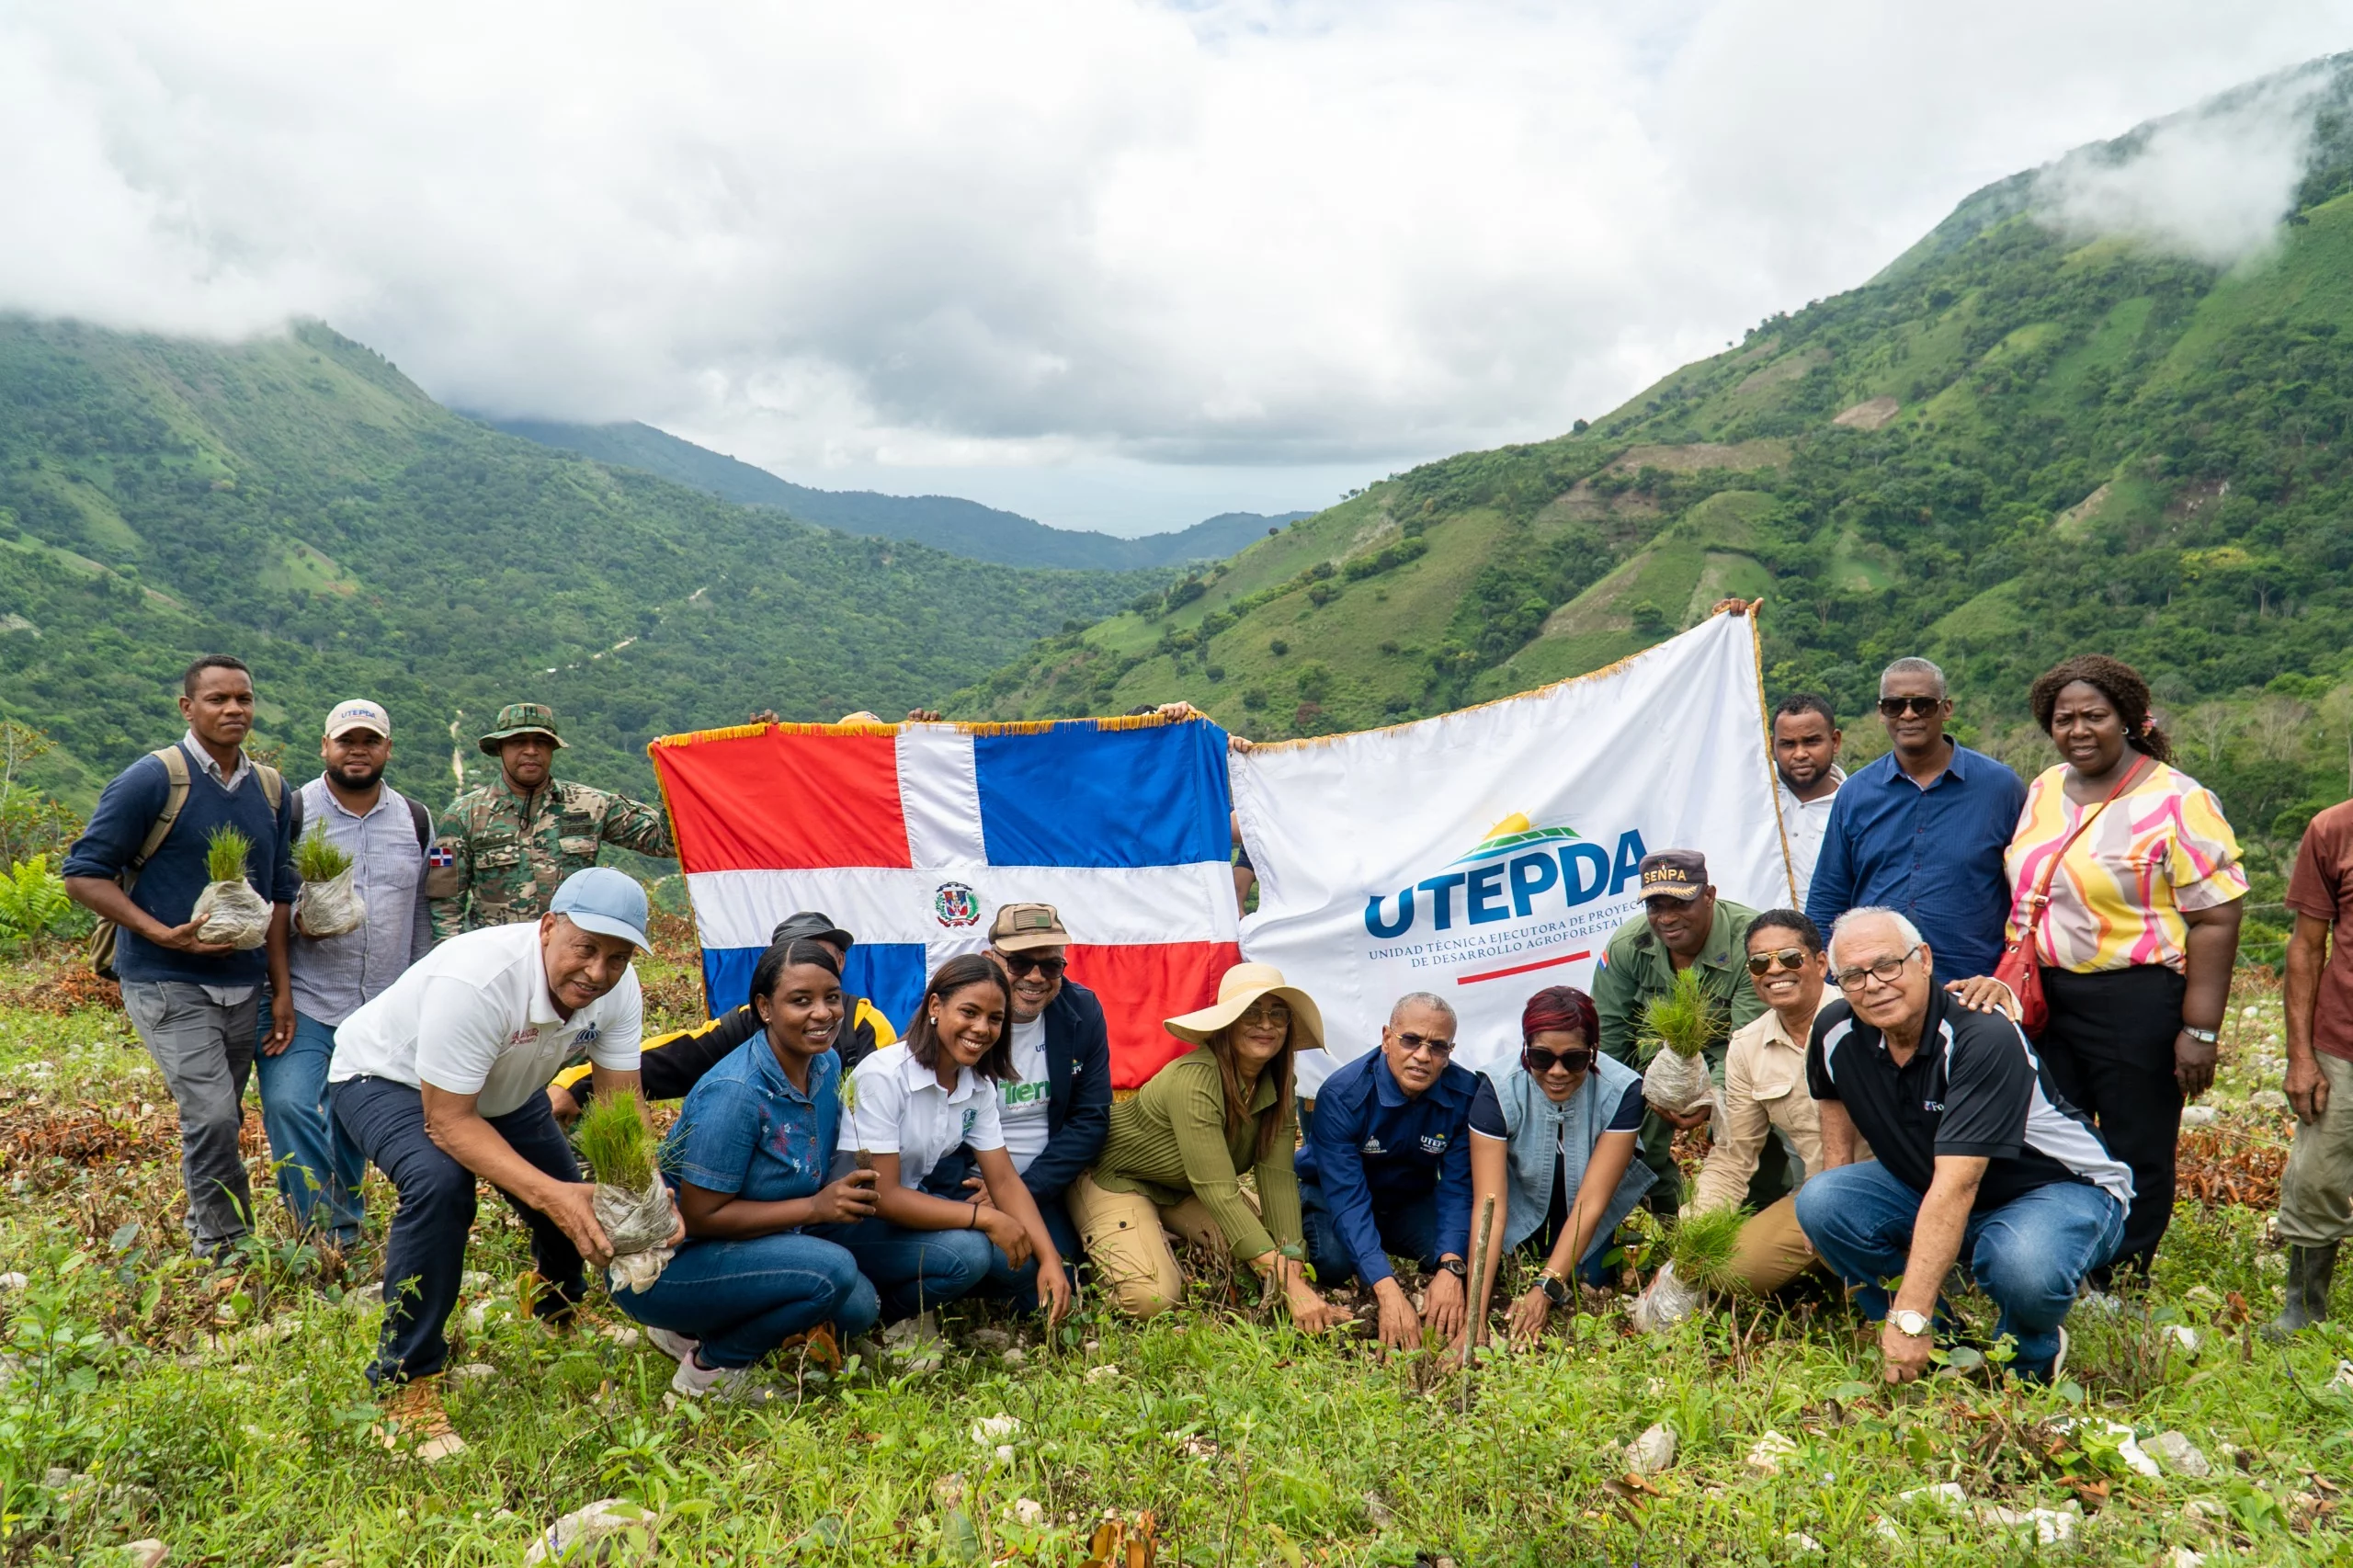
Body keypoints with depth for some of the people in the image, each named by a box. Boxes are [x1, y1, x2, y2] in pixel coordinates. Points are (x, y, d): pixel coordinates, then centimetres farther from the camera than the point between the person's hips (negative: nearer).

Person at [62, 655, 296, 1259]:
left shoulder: (271, 789, 9)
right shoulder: (152, 779, -9)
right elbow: (84, 873, -8)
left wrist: (282, 989, 10)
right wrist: (163, 934, -19)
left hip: (242, 985, 6)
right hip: (168, 983, -5)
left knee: (216, 1122, 12)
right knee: (212, 1116, -15)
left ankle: (203, 1240, 26)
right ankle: (227, 1253, -3)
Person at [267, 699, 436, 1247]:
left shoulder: (416, 820, 8)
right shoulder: (293, 813, -4)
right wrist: (295, 921, -20)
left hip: (386, 1011, 3)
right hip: (307, 1001, -3)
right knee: (289, 1104, -19)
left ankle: (343, 1220, 28)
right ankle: (328, 1232, -8)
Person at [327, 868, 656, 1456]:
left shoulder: (617, 988, -22)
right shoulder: (474, 982, -42)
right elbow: (447, 1123, -38)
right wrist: (550, 1194, -49)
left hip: (503, 1089, 6)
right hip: (388, 1078, -6)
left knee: (584, 1202, 3)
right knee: (439, 1184, -34)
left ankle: (557, 1313, 41)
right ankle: (407, 1385, -17)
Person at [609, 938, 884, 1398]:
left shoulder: (827, 1065, -1)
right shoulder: (736, 1093, -27)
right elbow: (700, 1217, -24)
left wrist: (845, 1196, -7)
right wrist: (815, 1207, -25)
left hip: (739, 1249, 9)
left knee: (859, 1308, -9)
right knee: (833, 1270, -27)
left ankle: (693, 1330, 11)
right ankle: (712, 1368, -3)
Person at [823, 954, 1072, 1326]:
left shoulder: (978, 1085, -1)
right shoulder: (883, 1076, -24)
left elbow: (1004, 1181, -2)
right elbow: (881, 1196, -26)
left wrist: (1050, 1260, -16)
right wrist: (984, 1217, -27)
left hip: (908, 1204, 8)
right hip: (848, 1223, -8)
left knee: (1024, 1261, -11)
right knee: (966, 1251, -30)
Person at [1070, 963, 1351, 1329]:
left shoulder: (1278, 1084, -11)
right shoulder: (1194, 1079, -34)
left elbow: (1278, 1176, -17)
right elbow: (1218, 1191, -38)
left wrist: (1293, 1267, -30)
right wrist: (1290, 1285, -41)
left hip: (1184, 1189, 7)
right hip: (1116, 1176, -7)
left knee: (1280, 1251, -6)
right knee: (1152, 1298, -26)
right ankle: (1100, 1246, 5)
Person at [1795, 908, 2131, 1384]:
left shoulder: (1984, 1037, -31)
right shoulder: (1836, 1032, -11)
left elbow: (1956, 1185, -38)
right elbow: (1835, 1096, 15)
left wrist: (1909, 1317, -42)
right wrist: (1837, 1210, 4)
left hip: (2062, 1188, -6)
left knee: (2022, 1268, -38)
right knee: (1820, 1201, -18)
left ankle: (2033, 1354, 0)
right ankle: (1946, 1345, 1)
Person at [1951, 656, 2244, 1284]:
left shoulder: (2176, 802, -11)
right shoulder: (2043, 790, 9)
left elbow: (2217, 918, -14)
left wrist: (2199, 1030, -17)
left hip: (2137, 1002, -6)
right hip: (2044, 997, 6)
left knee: (2135, 1155, 6)